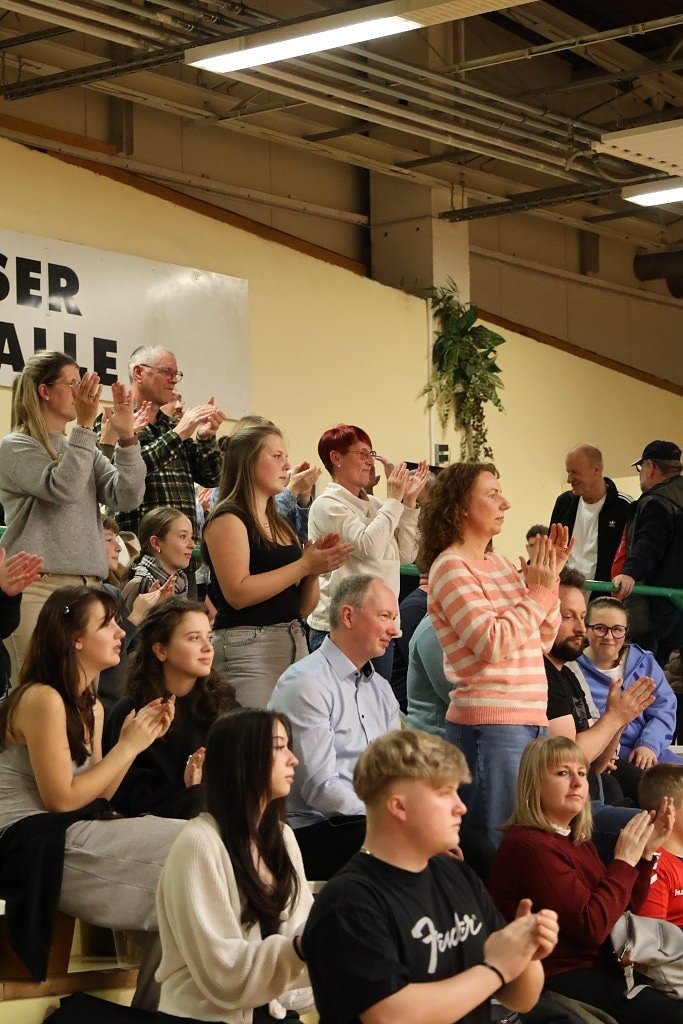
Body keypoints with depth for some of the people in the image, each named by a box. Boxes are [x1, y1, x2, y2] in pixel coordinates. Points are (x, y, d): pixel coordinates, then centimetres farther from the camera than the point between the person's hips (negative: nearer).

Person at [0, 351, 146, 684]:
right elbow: (63, 489, -17)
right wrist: (85, 425, -16)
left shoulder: (82, 448, 18)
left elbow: (127, 497, 6)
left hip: (86, 586, 6)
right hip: (37, 586, -6)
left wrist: (126, 437, -4)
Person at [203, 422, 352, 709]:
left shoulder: (279, 523, 17)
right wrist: (304, 565, -15)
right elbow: (238, 593, -19)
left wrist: (316, 567, -1)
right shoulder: (229, 518, -6)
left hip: (294, 641, 8)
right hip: (248, 645, -8)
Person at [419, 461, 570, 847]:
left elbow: (542, 640, 18)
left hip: (531, 719, 8)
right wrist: (537, 592, -9)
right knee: (500, 844, -4)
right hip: (489, 724, -8)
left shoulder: (499, 563, 16)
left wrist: (550, 577, 7)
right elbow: (493, 644, -19)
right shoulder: (451, 567, -9)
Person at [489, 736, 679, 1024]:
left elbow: (623, 911, 16)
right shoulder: (529, 846, -17)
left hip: (596, 966, 10)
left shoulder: (578, 842, 14)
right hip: (559, 977, -10)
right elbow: (591, 927, -21)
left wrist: (646, 851, 5)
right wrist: (625, 860, -13)